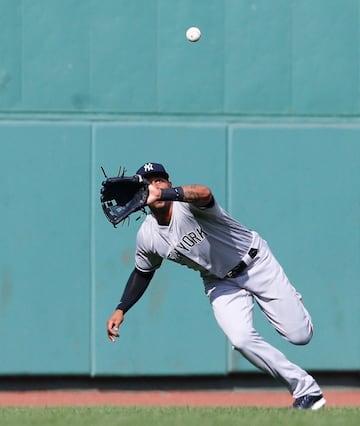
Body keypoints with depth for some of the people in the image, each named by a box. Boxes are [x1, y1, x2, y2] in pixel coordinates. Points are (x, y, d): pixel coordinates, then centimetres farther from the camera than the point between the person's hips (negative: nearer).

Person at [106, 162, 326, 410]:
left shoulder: (187, 204, -27)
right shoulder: (147, 237, -10)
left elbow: (204, 194, -54)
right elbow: (143, 273, 10)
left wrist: (164, 194, -70)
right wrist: (121, 310, 2)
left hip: (255, 262, -4)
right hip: (220, 282, 4)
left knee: (300, 335, -6)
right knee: (241, 339, -23)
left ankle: (290, 301, 34)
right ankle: (306, 390, -8)